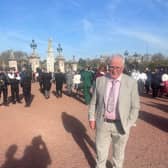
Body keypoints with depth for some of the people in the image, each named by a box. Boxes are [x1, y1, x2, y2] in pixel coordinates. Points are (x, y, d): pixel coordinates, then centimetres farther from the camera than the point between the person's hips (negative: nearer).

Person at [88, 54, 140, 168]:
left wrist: (128, 124, -8)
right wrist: (92, 118, 1)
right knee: (101, 151, 18)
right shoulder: (100, 80, -5)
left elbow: (135, 106, -6)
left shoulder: (131, 82, -10)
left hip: (121, 125, -1)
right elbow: (94, 101, 3)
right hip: (102, 123, 1)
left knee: (119, 152, 21)